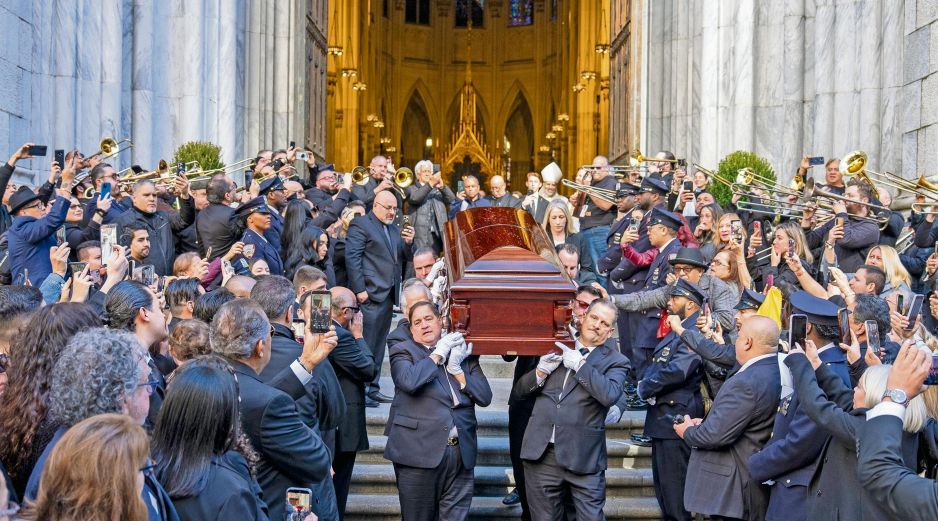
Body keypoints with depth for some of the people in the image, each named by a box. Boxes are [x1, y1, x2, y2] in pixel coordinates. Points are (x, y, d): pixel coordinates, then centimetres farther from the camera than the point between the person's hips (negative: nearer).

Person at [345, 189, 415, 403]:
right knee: (366, 344, -7)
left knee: (379, 344, 11)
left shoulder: (394, 229, 20)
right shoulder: (360, 225, -5)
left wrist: (409, 243, -2)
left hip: (388, 295, 8)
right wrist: (359, 290, -18)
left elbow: (407, 258, 19)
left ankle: (373, 387, 17)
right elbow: (352, 258, -12)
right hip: (370, 294, -8)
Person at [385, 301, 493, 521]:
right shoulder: (403, 352, 4)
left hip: (461, 452, 3)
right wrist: (438, 355, -6)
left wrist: (456, 369, -4)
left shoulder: (463, 353, 14)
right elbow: (409, 381, -18)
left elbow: (485, 397, 6)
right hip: (419, 452, -3)